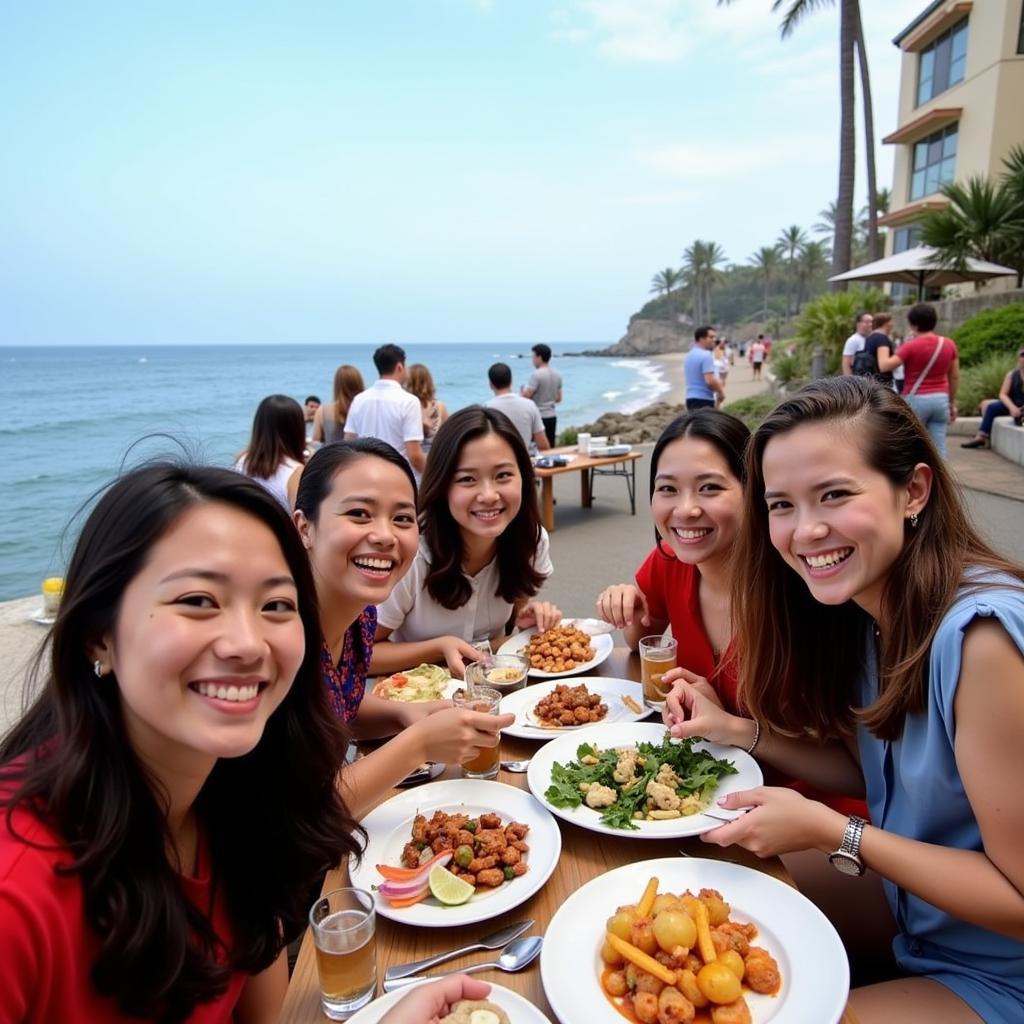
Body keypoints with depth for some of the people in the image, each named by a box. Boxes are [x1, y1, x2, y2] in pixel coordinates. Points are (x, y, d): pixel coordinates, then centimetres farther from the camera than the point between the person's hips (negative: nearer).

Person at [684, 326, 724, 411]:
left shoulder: (689, 356, 15)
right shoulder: (706, 355, -15)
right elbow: (710, 380, -24)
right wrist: (721, 391, -7)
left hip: (690, 398, 9)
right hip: (704, 400, -9)